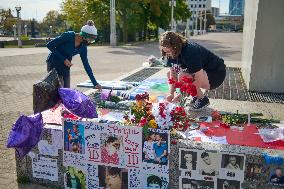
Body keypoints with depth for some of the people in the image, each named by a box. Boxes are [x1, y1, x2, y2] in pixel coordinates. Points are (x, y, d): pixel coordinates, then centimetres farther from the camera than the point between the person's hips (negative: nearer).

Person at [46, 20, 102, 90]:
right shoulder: (68, 36, -22)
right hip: (54, 64, -6)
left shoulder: (83, 47, -4)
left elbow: (86, 65, 1)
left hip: (65, 67, 6)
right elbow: (49, 45, -18)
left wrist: (95, 83, -1)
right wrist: (64, 59, -22)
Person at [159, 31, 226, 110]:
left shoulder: (190, 52, -33)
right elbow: (172, 74, -3)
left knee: (182, 76, -34)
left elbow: (200, 78, -34)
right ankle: (196, 96, 7)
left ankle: (203, 99, -8)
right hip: (203, 71, 9)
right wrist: (171, 94, -14)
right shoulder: (171, 54, -7)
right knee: (168, 74, 3)